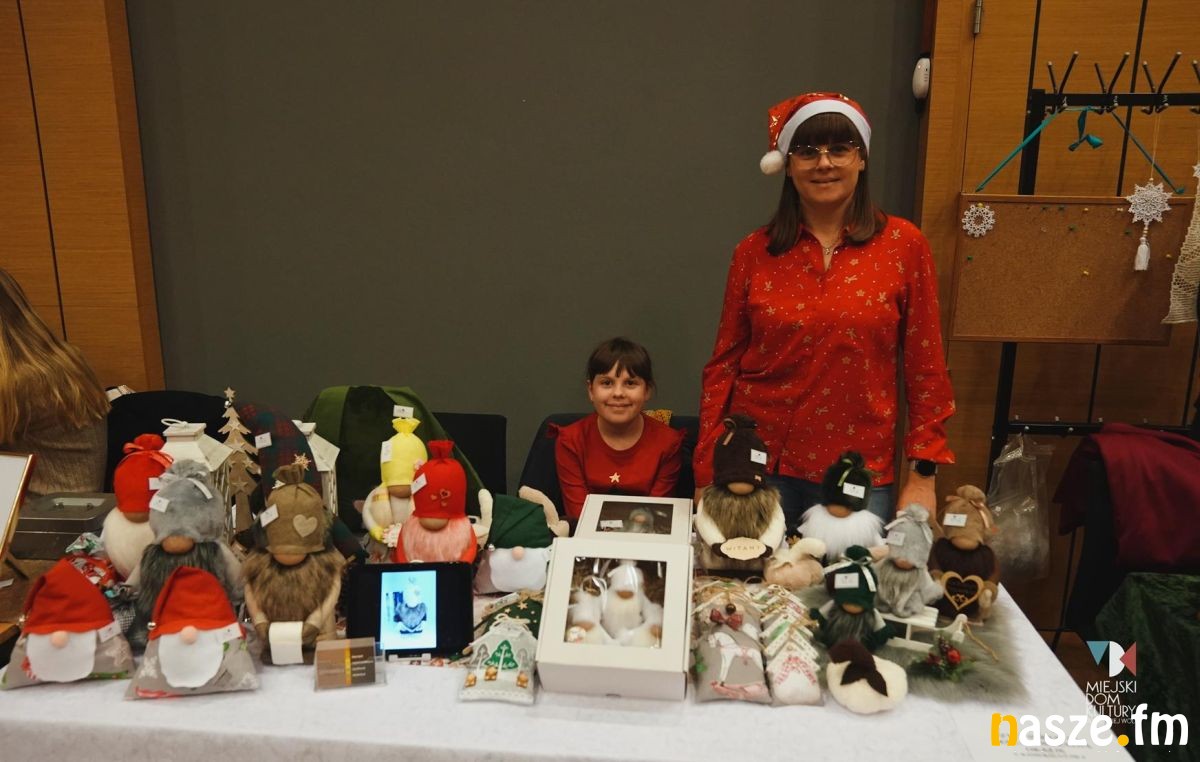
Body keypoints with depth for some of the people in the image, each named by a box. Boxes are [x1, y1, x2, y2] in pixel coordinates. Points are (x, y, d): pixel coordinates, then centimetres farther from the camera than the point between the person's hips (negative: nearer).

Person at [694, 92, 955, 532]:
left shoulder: (902, 245, -3)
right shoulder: (754, 252, 0)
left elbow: (925, 367, -1)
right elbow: (724, 365, 3)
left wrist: (923, 474, -3)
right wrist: (707, 475, 1)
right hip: (759, 464, 1)